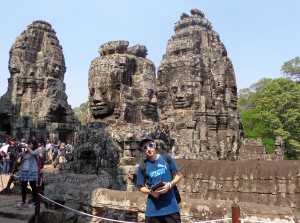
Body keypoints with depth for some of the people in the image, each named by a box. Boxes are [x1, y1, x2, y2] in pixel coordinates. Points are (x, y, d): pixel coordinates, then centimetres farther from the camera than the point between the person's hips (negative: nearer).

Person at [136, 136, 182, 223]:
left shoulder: (166, 158, -1)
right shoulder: (142, 166, 0)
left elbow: (178, 176, 5)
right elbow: (141, 187, 8)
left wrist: (170, 185, -13)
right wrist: (150, 191, -13)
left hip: (171, 207, 0)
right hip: (153, 209, 1)